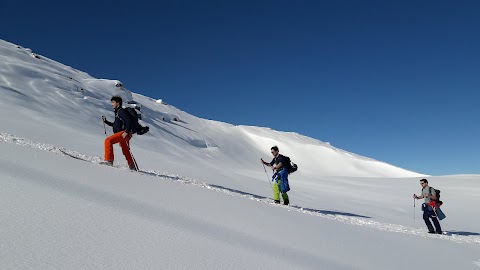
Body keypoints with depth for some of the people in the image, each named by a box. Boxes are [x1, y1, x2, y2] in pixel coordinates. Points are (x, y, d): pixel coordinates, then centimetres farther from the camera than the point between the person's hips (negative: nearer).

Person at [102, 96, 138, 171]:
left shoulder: (121, 111, -9)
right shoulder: (117, 112, 22)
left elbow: (129, 122, -20)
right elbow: (115, 124, 30)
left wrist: (126, 132, -25)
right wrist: (106, 121, 21)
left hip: (124, 132, -11)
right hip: (122, 133, 11)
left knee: (108, 141, -18)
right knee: (126, 152, 15)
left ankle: (109, 160, -19)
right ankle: (133, 167, 22)